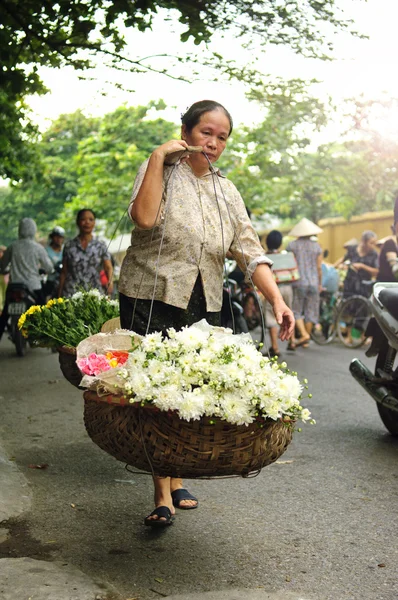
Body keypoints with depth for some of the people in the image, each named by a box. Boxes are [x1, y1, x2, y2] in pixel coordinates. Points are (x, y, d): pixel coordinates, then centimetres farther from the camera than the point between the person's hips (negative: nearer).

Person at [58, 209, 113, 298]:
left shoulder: (101, 246, 8)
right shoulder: (69, 246, 8)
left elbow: (108, 267, 1)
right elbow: (64, 272, 10)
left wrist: (110, 281, -21)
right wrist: (59, 296, 7)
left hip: (94, 293, 0)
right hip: (71, 293, 0)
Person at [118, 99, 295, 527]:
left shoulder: (227, 192, 12)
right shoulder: (159, 169, -1)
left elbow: (249, 251, 5)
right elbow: (144, 218, -21)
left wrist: (277, 300, -9)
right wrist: (159, 155, -16)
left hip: (204, 308, 5)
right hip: (152, 301, -5)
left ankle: (176, 482, 22)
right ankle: (162, 497, -2)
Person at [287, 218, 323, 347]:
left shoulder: (292, 246, -1)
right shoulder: (317, 246, 4)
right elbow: (319, 267, 5)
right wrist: (320, 284, 15)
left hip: (297, 282, -2)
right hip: (313, 282, 2)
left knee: (296, 310, 4)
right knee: (311, 311, 8)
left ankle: (303, 334, -15)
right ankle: (306, 341, 12)